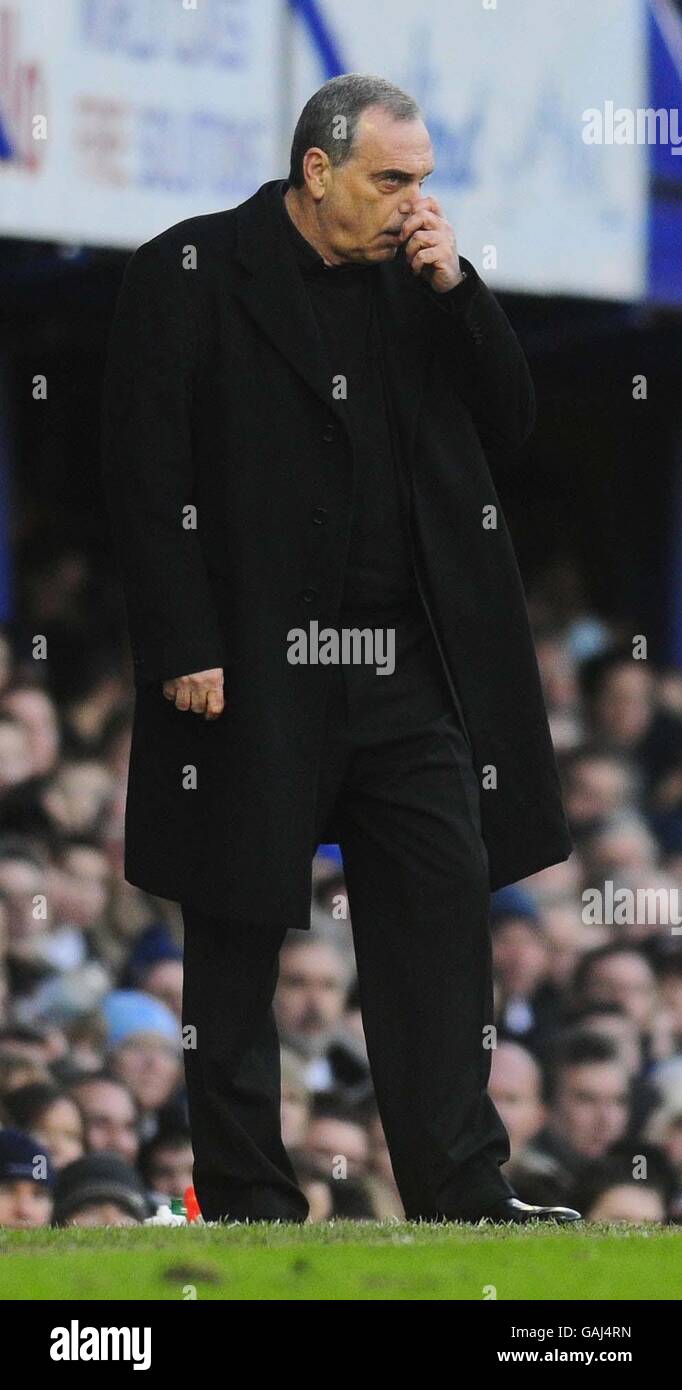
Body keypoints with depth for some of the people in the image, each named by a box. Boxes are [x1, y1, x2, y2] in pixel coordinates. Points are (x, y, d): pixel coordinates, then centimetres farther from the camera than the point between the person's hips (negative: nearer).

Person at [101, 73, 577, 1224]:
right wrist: (184, 651, -15)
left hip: (410, 671, 5)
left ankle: (462, 1194, 2)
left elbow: (509, 427, 11)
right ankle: (246, 1203, 10)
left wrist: (454, 287, -2)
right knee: (238, 937, 3)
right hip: (251, 674, -5)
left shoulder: (418, 282, 12)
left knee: (443, 914, 0)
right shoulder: (189, 276, -4)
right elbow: (145, 477, -8)